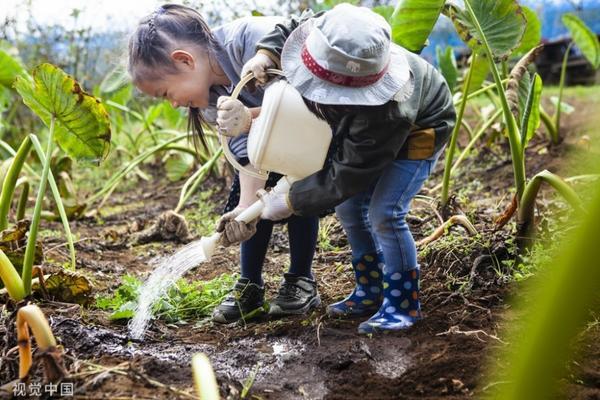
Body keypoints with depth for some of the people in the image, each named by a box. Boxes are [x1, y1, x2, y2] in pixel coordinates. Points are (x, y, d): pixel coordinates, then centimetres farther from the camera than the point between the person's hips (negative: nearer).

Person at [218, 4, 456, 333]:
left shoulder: (386, 113, -46)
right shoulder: (328, 47, -29)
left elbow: (346, 175, -36)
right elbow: (292, 27, -5)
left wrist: (290, 201, -29)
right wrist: (265, 53, -26)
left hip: (419, 130, -8)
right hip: (365, 128, 8)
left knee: (383, 212, -22)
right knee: (348, 207, 4)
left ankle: (403, 303, -4)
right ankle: (370, 293, 18)